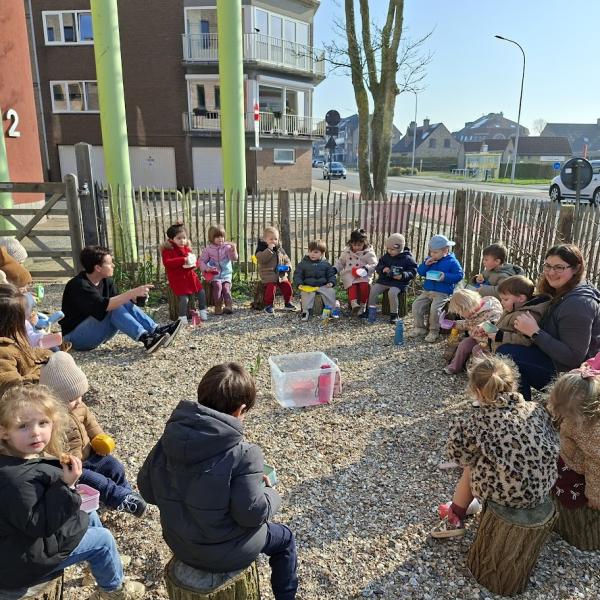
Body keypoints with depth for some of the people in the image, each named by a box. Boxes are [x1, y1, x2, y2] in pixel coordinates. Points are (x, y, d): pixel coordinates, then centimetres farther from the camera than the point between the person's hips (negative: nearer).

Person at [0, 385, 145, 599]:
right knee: (102, 539, 1)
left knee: (89, 516, 22)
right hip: (23, 560, -9)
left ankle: (99, 567, 42)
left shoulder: (31, 456, -5)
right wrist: (66, 486, -39)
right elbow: (37, 523, -34)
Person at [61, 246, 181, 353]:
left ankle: (157, 331, -22)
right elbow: (104, 305, -36)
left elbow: (118, 300, -3)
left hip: (97, 333, 7)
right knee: (113, 308, -28)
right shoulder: (79, 285, -23)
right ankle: (146, 339, -37)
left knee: (126, 304, -13)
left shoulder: (106, 281, 1)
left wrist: (135, 297, -22)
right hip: (76, 337, -7)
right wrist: (133, 292, -36)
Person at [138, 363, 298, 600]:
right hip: (224, 554, -5)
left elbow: (147, 489, -2)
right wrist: (269, 493, -5)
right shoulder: (243, 454, -30)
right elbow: (251, 514, -25)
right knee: (285, 539, 23)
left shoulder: (170, 437, -13)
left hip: (179, 544, 6)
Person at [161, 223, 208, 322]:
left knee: (201, 292, 8)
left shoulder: (187, 248, 12)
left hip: (190, 276, 7)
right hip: (177, 278, -7)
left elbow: (194, 259, 18)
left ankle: (203, 311, 25)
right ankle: (182, 318, -7)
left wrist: (192, 263, -10)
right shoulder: (167, 250, -8)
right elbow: (167, 262, -23)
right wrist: (183, 260, -29)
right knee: (184, 297, -18)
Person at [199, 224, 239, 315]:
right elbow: (201, 261, 7)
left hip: (226, 274, 1)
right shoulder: (208, 249, 3)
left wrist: (233, 249, -27)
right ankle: (218, 307, -21)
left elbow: (234, 258, -8)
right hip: (214, 275, -1)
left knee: (226, 287, -22)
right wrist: (206, 268, -11)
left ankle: (229, 305, -22)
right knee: (218, 285, -25)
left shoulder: (227, 247, 2)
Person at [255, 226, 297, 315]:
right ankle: (268, 305, -4)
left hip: (281, 275, 6)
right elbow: (261, 259, -24)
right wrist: (269, 249, -25)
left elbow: (286, 259, 21)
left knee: (287, 287, 3)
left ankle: (288, 303, 24)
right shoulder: (262, 248, -6)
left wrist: (287, 267, -1)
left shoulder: (280, 249, 12)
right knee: (270, 288, -21)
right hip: (269, 276, -6)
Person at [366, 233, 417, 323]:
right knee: (373, 289, -15)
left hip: (399, 282, -5)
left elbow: (413, 272, -5)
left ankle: (394, 314, -14)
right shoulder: (386, 256, 8)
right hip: (385, 280, 5)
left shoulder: (407, 258, -5)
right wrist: (382, 269, -11)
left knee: (392, 292, -32)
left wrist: (403, 276, -22)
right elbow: (378, 267, 13)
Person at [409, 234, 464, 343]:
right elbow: (420, 272, 11)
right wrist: (425, 264, -8)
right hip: (427, 291, 6)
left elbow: (459, 275, -8)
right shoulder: (430, 260, 11)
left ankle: (434, 332, -7)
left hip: (442, 293, -6)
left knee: (434, 309, -26)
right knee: (416, 305, -8)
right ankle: (420, 328, 7)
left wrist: (445, 277, -20)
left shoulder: (452, 262, -6)